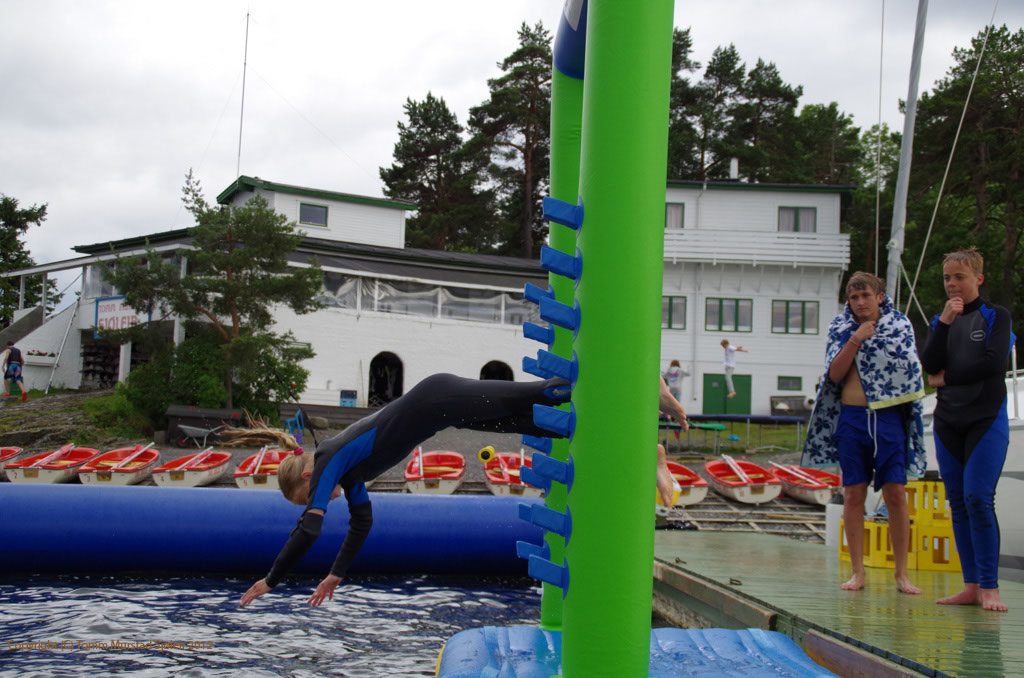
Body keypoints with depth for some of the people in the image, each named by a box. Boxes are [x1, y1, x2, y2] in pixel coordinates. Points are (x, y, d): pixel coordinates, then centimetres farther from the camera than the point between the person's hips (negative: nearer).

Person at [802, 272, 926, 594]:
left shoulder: (899, 325, 6)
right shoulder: (841, 328, 8)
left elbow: (910, 370, -1)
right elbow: (835, 374, -2)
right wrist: (855, 339, -11)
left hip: (889, 419, -1)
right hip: (852, 418, 1)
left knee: (896, 495, -3)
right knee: (853, 495, 2)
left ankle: (901, 573, 5)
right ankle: (857, 572, 10)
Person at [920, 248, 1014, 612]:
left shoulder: (996, 316, 2)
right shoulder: (942, 319, 14)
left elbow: (993, 363, -13)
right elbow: (930, 364, -2)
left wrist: (948, 378, -4)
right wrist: (944, 322, -10)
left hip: (986, 419, -5)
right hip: (948, 421, 5)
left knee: (978, 499, -13)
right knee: (958, 503, 5)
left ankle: (989, 586, -6)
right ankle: (971, 585, 10)